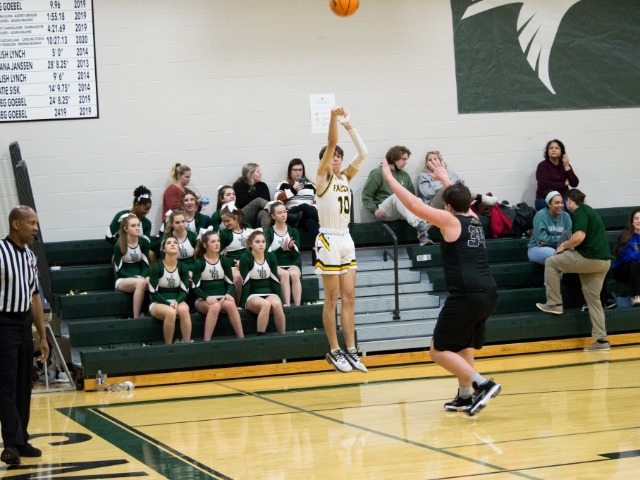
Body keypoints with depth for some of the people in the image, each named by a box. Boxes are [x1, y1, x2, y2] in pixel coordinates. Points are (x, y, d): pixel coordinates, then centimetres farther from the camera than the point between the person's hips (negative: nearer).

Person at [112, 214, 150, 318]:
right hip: (122, 280, -3)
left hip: (140, 277, 3)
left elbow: (146, 265, 4)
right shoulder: (119, 246, -9)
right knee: (140, 283, -38)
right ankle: (136, 317, -31)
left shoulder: (144, 242, 2)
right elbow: (119, 270, -8)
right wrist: (137, 278, -20)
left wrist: (143, 277, -18)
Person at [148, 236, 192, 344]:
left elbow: (184, 291, 1)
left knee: (183, 309, -34)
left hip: (177, 301, 3)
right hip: (158, 303, -3)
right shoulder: (156, 267, -8)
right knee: (170, 312, -37)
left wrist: (177, 302, -20)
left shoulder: (182, 267, 3)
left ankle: (187, 343, -30)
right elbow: (153, 293, -10)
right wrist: (169, 304, -20)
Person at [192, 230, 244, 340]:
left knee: (230, 304, -33)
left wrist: (228, 294, -13)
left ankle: (241, 338, -32)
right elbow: (195, 287, -4)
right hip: (203, 300, -3)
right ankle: (206, 342, -38)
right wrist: (207, 297, -22)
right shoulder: (199, 263, -1)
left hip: (222, 298, 3)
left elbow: (230, 283, 9)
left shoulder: (224, 261, 9)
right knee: (215, 306, -38)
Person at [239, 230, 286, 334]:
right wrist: (244, 302, -14)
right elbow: (245, 283, -8)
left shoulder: (271, 257, 7)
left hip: (269, 293, 3)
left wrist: (281, 300, 2)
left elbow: (275, 280, 8)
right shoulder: (246, 258, -6)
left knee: (276, 304, -31)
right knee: (266, 304, -36)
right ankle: (260, 336, -30)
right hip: (252, 295, -3)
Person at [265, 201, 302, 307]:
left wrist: (291, 247, -19)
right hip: (276, 265, -1)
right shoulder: (269, 233, 2)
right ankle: (287, 305, -39)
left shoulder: (293, 231, 9)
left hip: (292, 264, 2)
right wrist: (281, 248, -22)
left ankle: (297, 305, -38)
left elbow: (296, 255, 3)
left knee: (294, 274, -33)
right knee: (285, 274, -34)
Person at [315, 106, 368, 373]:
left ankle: (351, 351, 9)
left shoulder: (346, 178, 11)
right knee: (332, 300, -1)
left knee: (348, 298, 6)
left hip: (346, 240, 7)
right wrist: (333, 118, -26)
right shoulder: (323, 176, -4)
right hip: (329, 240, -6)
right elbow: (330, 145, -17)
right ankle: (334, 352, 6)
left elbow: (363, 154, 1)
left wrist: (349, 126, -7)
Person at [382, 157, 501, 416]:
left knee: (439, 351, -2)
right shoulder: (474, 219, 18)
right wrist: (445, 178, 54)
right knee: (462, 344, 26)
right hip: (488, 294, 8)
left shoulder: (450, 220, 0)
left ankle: (482, 384, -15)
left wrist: (389, 177, 9)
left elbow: (414, 204, -1)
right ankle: (465, 397, 24)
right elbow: (462, 199, 41)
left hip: (466, 295, -8)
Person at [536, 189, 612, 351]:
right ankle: (602, 339, 8)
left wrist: (564, 246, -6)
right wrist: (569, 245, 25)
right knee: (593, 300, 13)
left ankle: (554, 304, 5)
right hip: (604, 261, 9)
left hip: (589, 258, -9)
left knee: (551, 263, 4)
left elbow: (579, 236, -22)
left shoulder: (579, 212, -8)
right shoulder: (589, 210, 21)